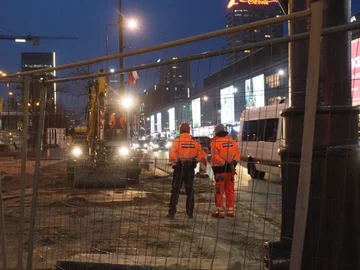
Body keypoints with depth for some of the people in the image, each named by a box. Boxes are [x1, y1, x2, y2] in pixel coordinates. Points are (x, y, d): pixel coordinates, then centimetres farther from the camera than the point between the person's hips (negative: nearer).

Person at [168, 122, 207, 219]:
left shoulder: (176, 142, -10)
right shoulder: (195, 143, -1)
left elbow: (172, 157, -16)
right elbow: (202, 157, -2)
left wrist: (175, 162, 3)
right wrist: (204, 165, 16)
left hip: (178, 169, -2)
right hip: (190, 170, 2)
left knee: (175, 191, 4)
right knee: (190, 191, 13)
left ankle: (172, 212, 2)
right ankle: (190, 213, 15)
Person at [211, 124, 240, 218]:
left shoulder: (215, 142, -9)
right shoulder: (232, 141, 10)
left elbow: (215, 157, -18)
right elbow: (237, 154, 5)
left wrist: (223, 163, -12)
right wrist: (233, 163, -1)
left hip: (220, 168, -6)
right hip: (230, 168, 6)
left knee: (219, 190, 1)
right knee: (230, 189, 14)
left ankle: (221, 211, 0)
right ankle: (230, 210, 17)